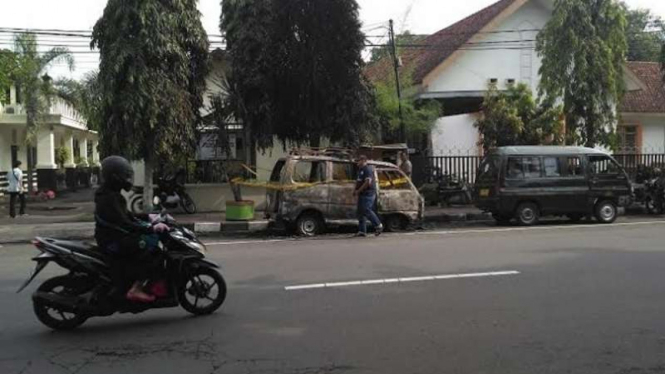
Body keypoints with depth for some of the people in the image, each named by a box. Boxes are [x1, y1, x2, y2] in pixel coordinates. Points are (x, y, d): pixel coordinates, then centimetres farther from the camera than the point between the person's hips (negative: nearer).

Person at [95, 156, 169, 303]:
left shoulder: (112, 194, 13)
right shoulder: (109, 198, -20)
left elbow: (125, 216, 22)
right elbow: (124, 224, -29)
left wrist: (147, 218, 12)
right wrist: (151, 228, -31)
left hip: (114, 237, 11)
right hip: (112, 242, -11)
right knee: (152, 244, -20)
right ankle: (136, 289, -18)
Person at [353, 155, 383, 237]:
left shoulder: (368, 169, -12)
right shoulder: (360, 170, 18)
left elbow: (368, 182, -21)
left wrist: (358, 191, -19)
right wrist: (355, 190, 10)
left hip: (368, 194, -10)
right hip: (362, 194, 10)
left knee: (367, 211, -13)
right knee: (361, 212, 7)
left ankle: (378, 226, -1)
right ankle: (362, 231, 9)